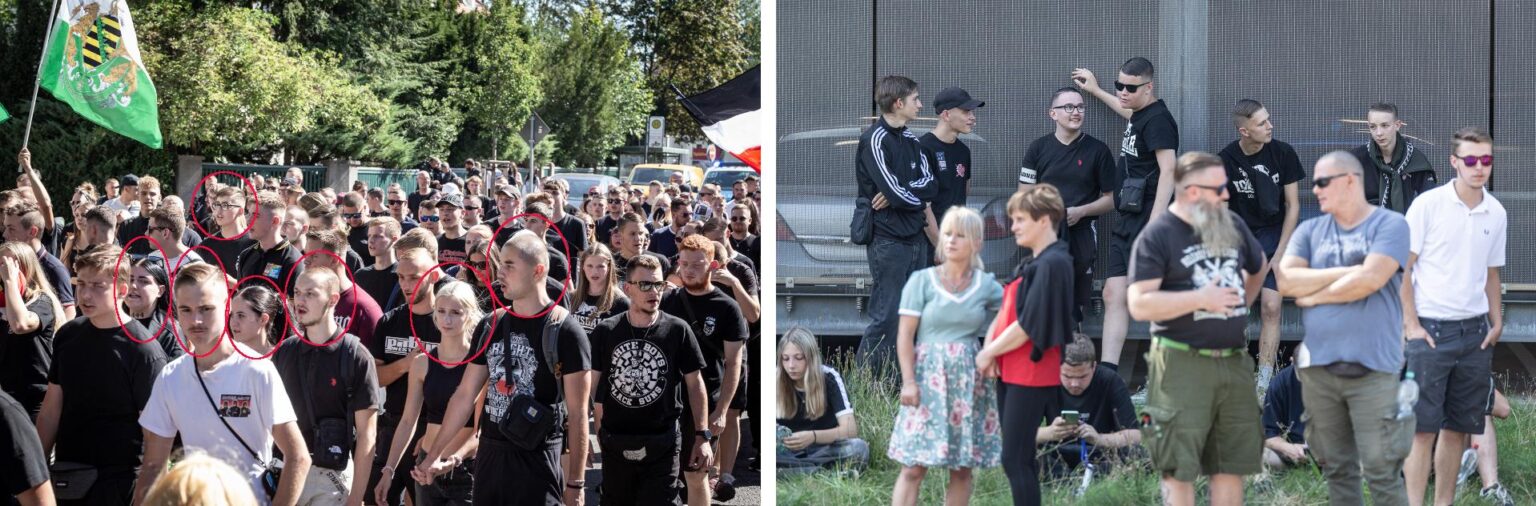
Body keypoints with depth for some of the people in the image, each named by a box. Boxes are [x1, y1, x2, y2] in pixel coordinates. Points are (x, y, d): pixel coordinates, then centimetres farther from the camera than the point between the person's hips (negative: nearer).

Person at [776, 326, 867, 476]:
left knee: (859, 448, -34)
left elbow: (850, 429, -20)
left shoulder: (829, 379, -11)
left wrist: (812, 436, -37)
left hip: (826, 450, -2)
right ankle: (828, 472, -28)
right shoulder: (776, 383, -6)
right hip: (789, 452, 2)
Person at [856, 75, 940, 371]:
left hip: (915, 237, 8)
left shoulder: (910, 140, 14)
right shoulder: (875, 140, -12)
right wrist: (921, 197, 0)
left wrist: (901, 193, -15)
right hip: (888, 240, -8)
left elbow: (930, 184, 3)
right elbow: (897, 194, -19)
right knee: (887, 316, -9)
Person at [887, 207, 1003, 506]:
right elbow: (905, 335, -2)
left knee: (962, 468, 4)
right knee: (914, 466, -7)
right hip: (929, 378, -2)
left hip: (969, 381, 2)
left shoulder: (986, 286, 6)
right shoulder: (921, 280, 0)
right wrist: (908, 381, -11)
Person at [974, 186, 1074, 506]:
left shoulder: (1052, 263, -14)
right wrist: (991, 350, -2)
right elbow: (1006, 312, 16)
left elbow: (1028, 325, -19)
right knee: (1019, 459, 11)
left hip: (1030, 376, -10)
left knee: (1014, 460, -10)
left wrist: (989, 353, -8)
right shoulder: (1033, 264, 17)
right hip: (1011, 372, 10)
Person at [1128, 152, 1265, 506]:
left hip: (1234, 362, 6)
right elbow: (1139, 305, -15)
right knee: (1180, 467, -3)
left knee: (1231, 464, 9)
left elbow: (1258, 267, 32)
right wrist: (1201, 298, -19)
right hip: (1183, 365, -6)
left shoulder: (1232, 226, 12)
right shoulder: (1158, 236, -8)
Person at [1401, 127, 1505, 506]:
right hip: (1431, 329, -5)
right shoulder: (1428, 204, -7)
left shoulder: (1496, 213, 8)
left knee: (1458, 428, 8)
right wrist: (1411, 325, -9)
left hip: (1474, 331, 5)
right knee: (1423, 427, -6)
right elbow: (1402, 268, -5)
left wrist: (1497, 322, 6)